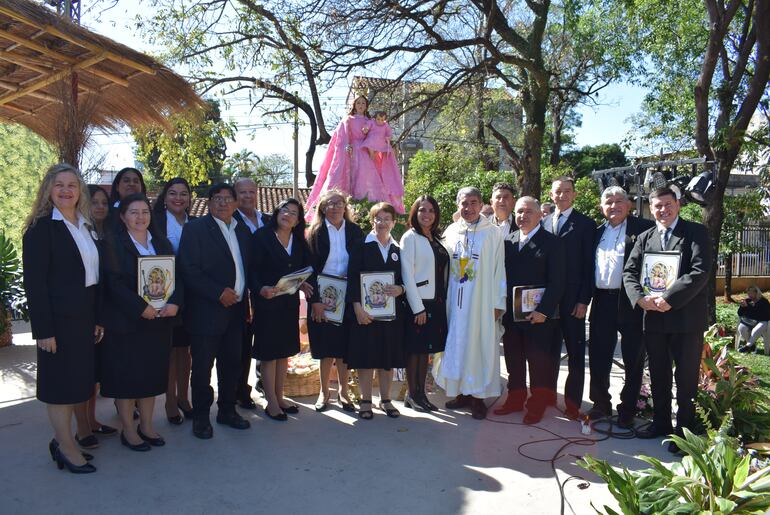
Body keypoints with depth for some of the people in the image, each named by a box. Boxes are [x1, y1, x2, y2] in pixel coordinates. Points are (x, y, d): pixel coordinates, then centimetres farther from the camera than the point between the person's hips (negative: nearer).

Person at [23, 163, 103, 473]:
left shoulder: (85, 227, 11)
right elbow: (34, 282, -13)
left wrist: (97, 319, 8)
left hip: (84, 317, 7)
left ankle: (62, 441, 28)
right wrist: (43, 330, -17)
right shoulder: (41, 228, -9)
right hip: (59, 319, -7)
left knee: (77, 380, 13)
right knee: (61, 382, 4)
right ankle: (67, 448, 16)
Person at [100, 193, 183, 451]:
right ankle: (128, 430, 18)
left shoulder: (162, 242, 10)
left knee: (152, 374, 11)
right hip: (125, 322, -5)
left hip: (159, 321, 5)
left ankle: (146, 426, 25)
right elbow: (113, 282, -15)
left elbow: (177, 276, 5)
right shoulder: (112, 243, -5)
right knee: (126, 375, 4)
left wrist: (174, 303, -12)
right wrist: (141, 307, -22)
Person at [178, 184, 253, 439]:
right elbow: (189, 271, -13)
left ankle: (227, 410, 28)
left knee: (231, 363, 13)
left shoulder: (243, 231, 13)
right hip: (206, 311, -5)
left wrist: (246, 300, 6)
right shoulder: (195, 229, -6)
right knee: (202, 366, 4)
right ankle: (201, 416, 19)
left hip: (235, 310, 6)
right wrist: (219, 292, -17)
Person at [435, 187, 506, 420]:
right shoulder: (451, 232, 7)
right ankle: (461, 392, 21)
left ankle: (478, 395, 13)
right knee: (456, 345, 8)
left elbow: (499, 270, -3)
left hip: (482, 301, -3)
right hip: (455, 300, 3)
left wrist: (498, 303, -6)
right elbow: (444, 267, 8)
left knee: (480, 346, 2)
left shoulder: (493, 233, -3)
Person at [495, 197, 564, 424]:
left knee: (539, 362, 5)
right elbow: (502, 275, 9)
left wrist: (543, 311, -16)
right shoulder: (508, 241, 9)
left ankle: (537, 405, 19)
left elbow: (556, 282, -10)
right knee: (513, 360, 14)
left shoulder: (551, 243, -5)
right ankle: (515, 399, 28)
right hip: (511, 313, 5)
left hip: (538, 315, -4)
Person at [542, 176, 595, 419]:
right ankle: (548, 394, 24)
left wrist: (583, 300, -10)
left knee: (575, 352, 3)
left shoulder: (585, 224, -2)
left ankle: (572, 403, 12)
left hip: (572, 298, -3)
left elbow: (588, 265, -5)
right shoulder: (544, 222, 9)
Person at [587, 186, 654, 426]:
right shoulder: (598, 231, 13)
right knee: (598, 357, 11)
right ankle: (601, 404, 27)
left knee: (633, 360, 7)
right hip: (602, 301, 5)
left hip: (630, 302, -5)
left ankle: (627, 410, 22)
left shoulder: (643, 228, -4)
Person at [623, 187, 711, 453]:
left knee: (686, 377, 5)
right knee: (658, 374, 15)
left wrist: (669, 298, -21)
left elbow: (700, 271, -15)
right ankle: (660, 422, 29)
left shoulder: (696, 232, -3)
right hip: (653, 317, 5)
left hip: (686, 317, -4)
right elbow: (630, 272, 6)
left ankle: (685, 430, 17)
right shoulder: (645, 237, 11)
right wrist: (641, 298, -12)